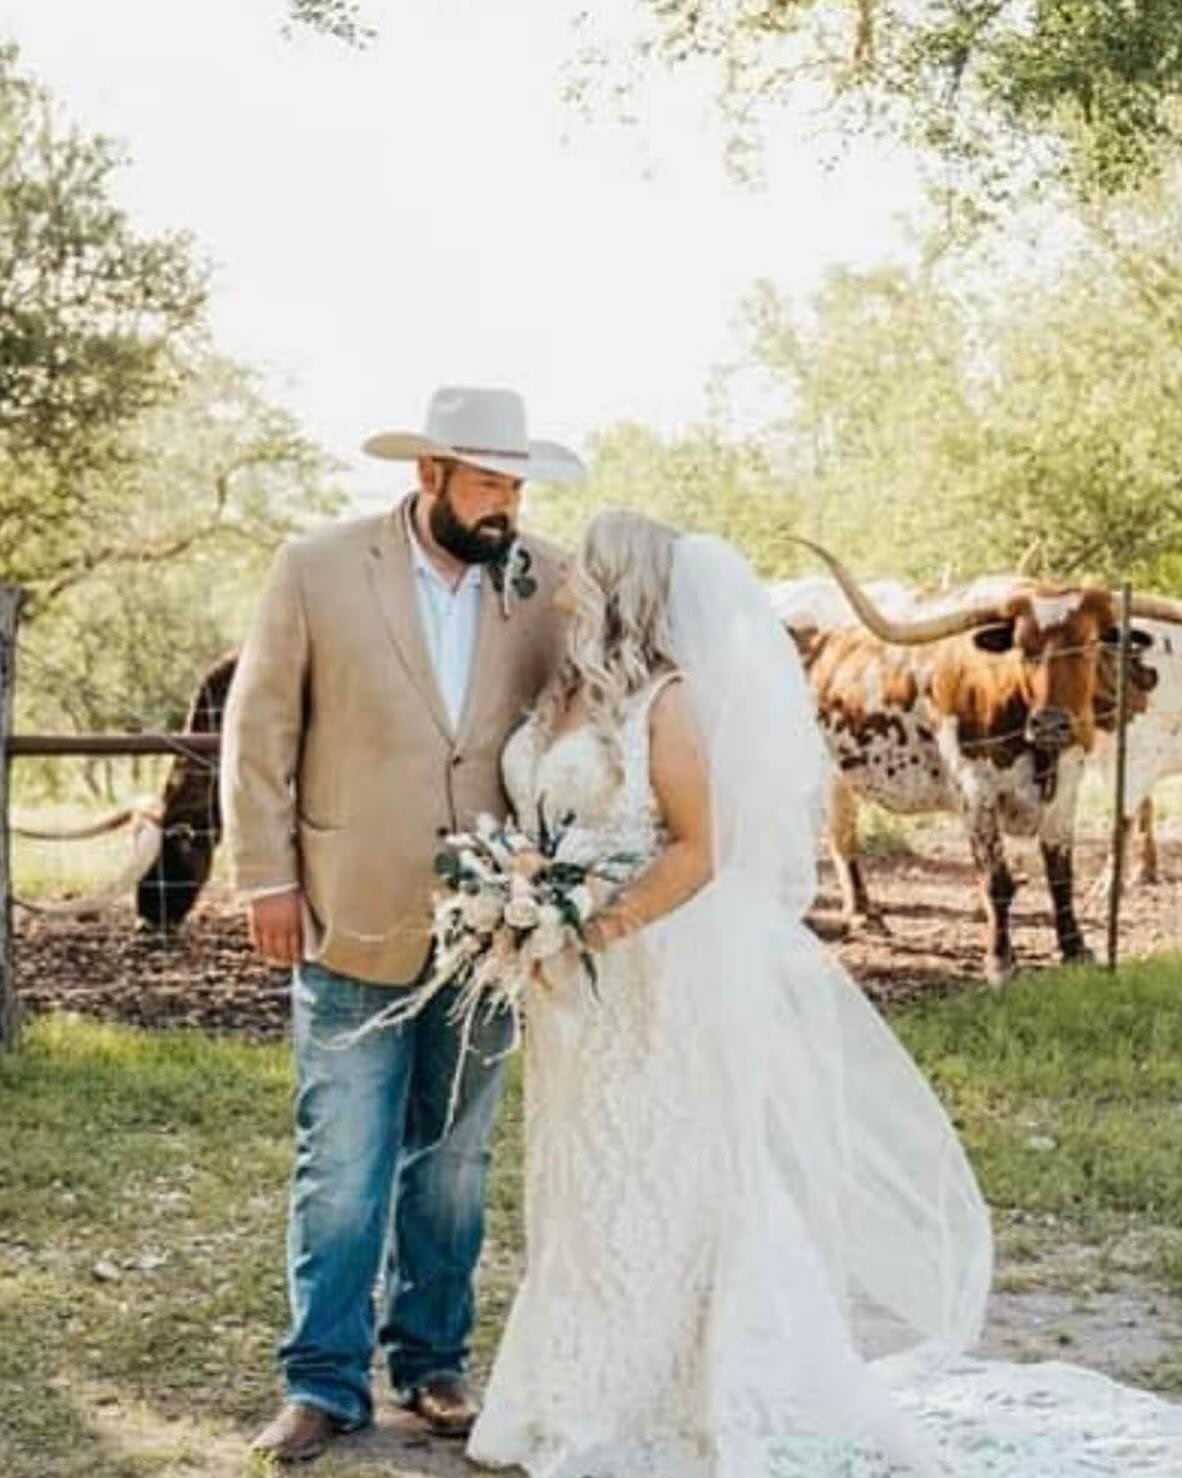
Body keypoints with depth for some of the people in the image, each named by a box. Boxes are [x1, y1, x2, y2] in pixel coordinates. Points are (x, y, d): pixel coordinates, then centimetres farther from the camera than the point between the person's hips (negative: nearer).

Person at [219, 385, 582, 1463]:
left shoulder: (547, 583, -1)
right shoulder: (318, 571, -6)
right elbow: (258, 733, -1)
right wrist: (267, 879, -3)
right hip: (355, 926, -2)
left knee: (454, 1164, 13)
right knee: (341, 1169, 1)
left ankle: (432, 1362, 26)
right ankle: (324, 1382, 12)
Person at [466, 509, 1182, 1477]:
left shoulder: (667, 698, -14)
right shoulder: (567, 694, 8)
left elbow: (698, 851, -17)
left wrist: (604, 923, -26)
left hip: (652, 979, -8)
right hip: (571, 989, 8)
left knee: (659, 1184, 1)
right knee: (583, 1188, 14)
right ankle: (590, 1395, 26)